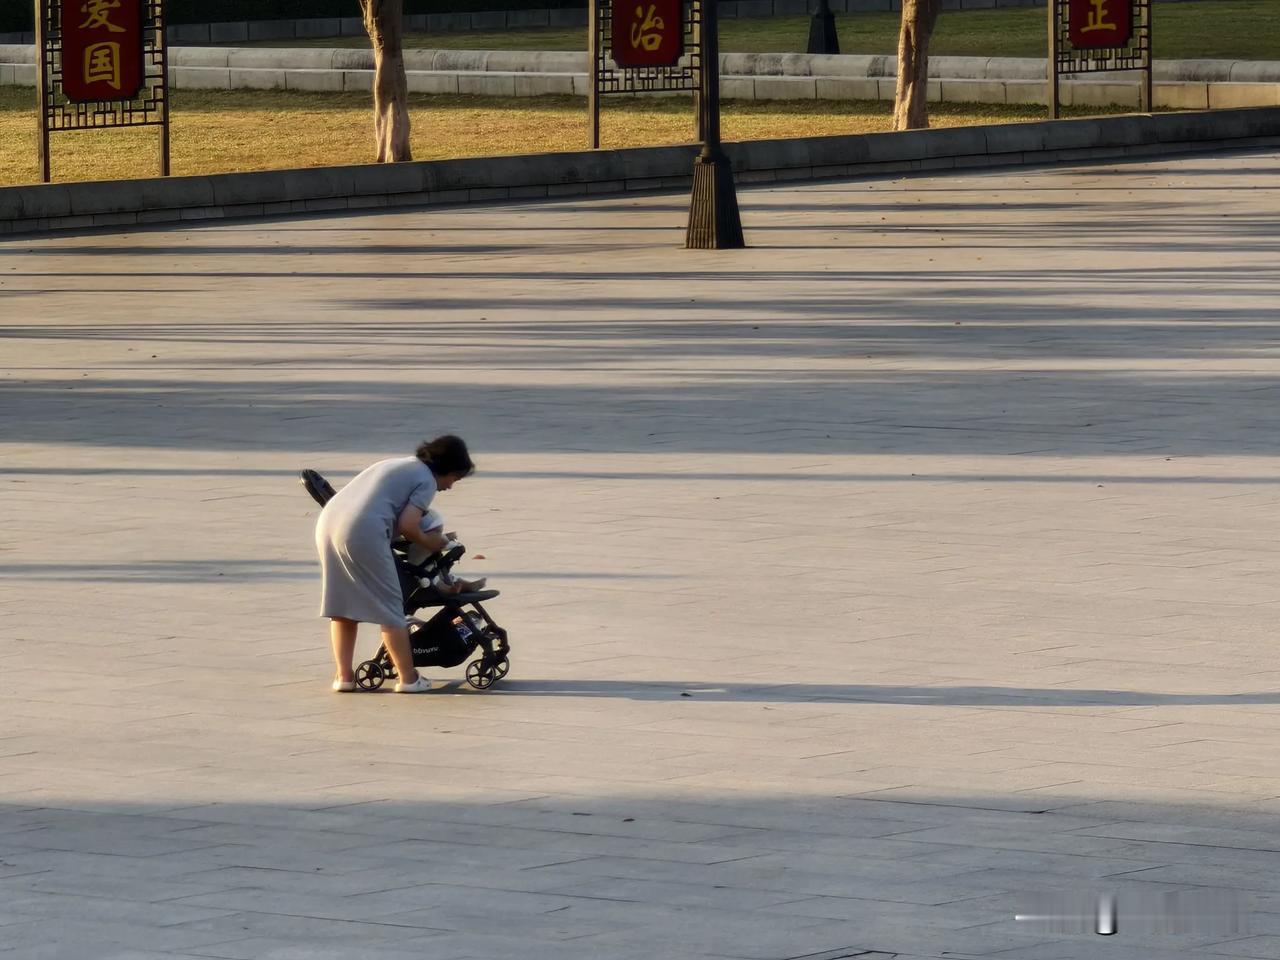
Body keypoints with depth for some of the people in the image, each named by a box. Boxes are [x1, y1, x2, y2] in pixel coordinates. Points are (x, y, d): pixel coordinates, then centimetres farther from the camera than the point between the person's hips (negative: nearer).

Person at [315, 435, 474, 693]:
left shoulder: (400, 465, 29)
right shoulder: (427, 481, 4)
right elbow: (407, 525, -7)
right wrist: (429, 542, 10)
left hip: (327, 520, 8)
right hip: (363, 533, -8)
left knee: (342, 605, 16)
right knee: (389, 606, 2)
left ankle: (343, 675, 16)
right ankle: (408, 678, 7)